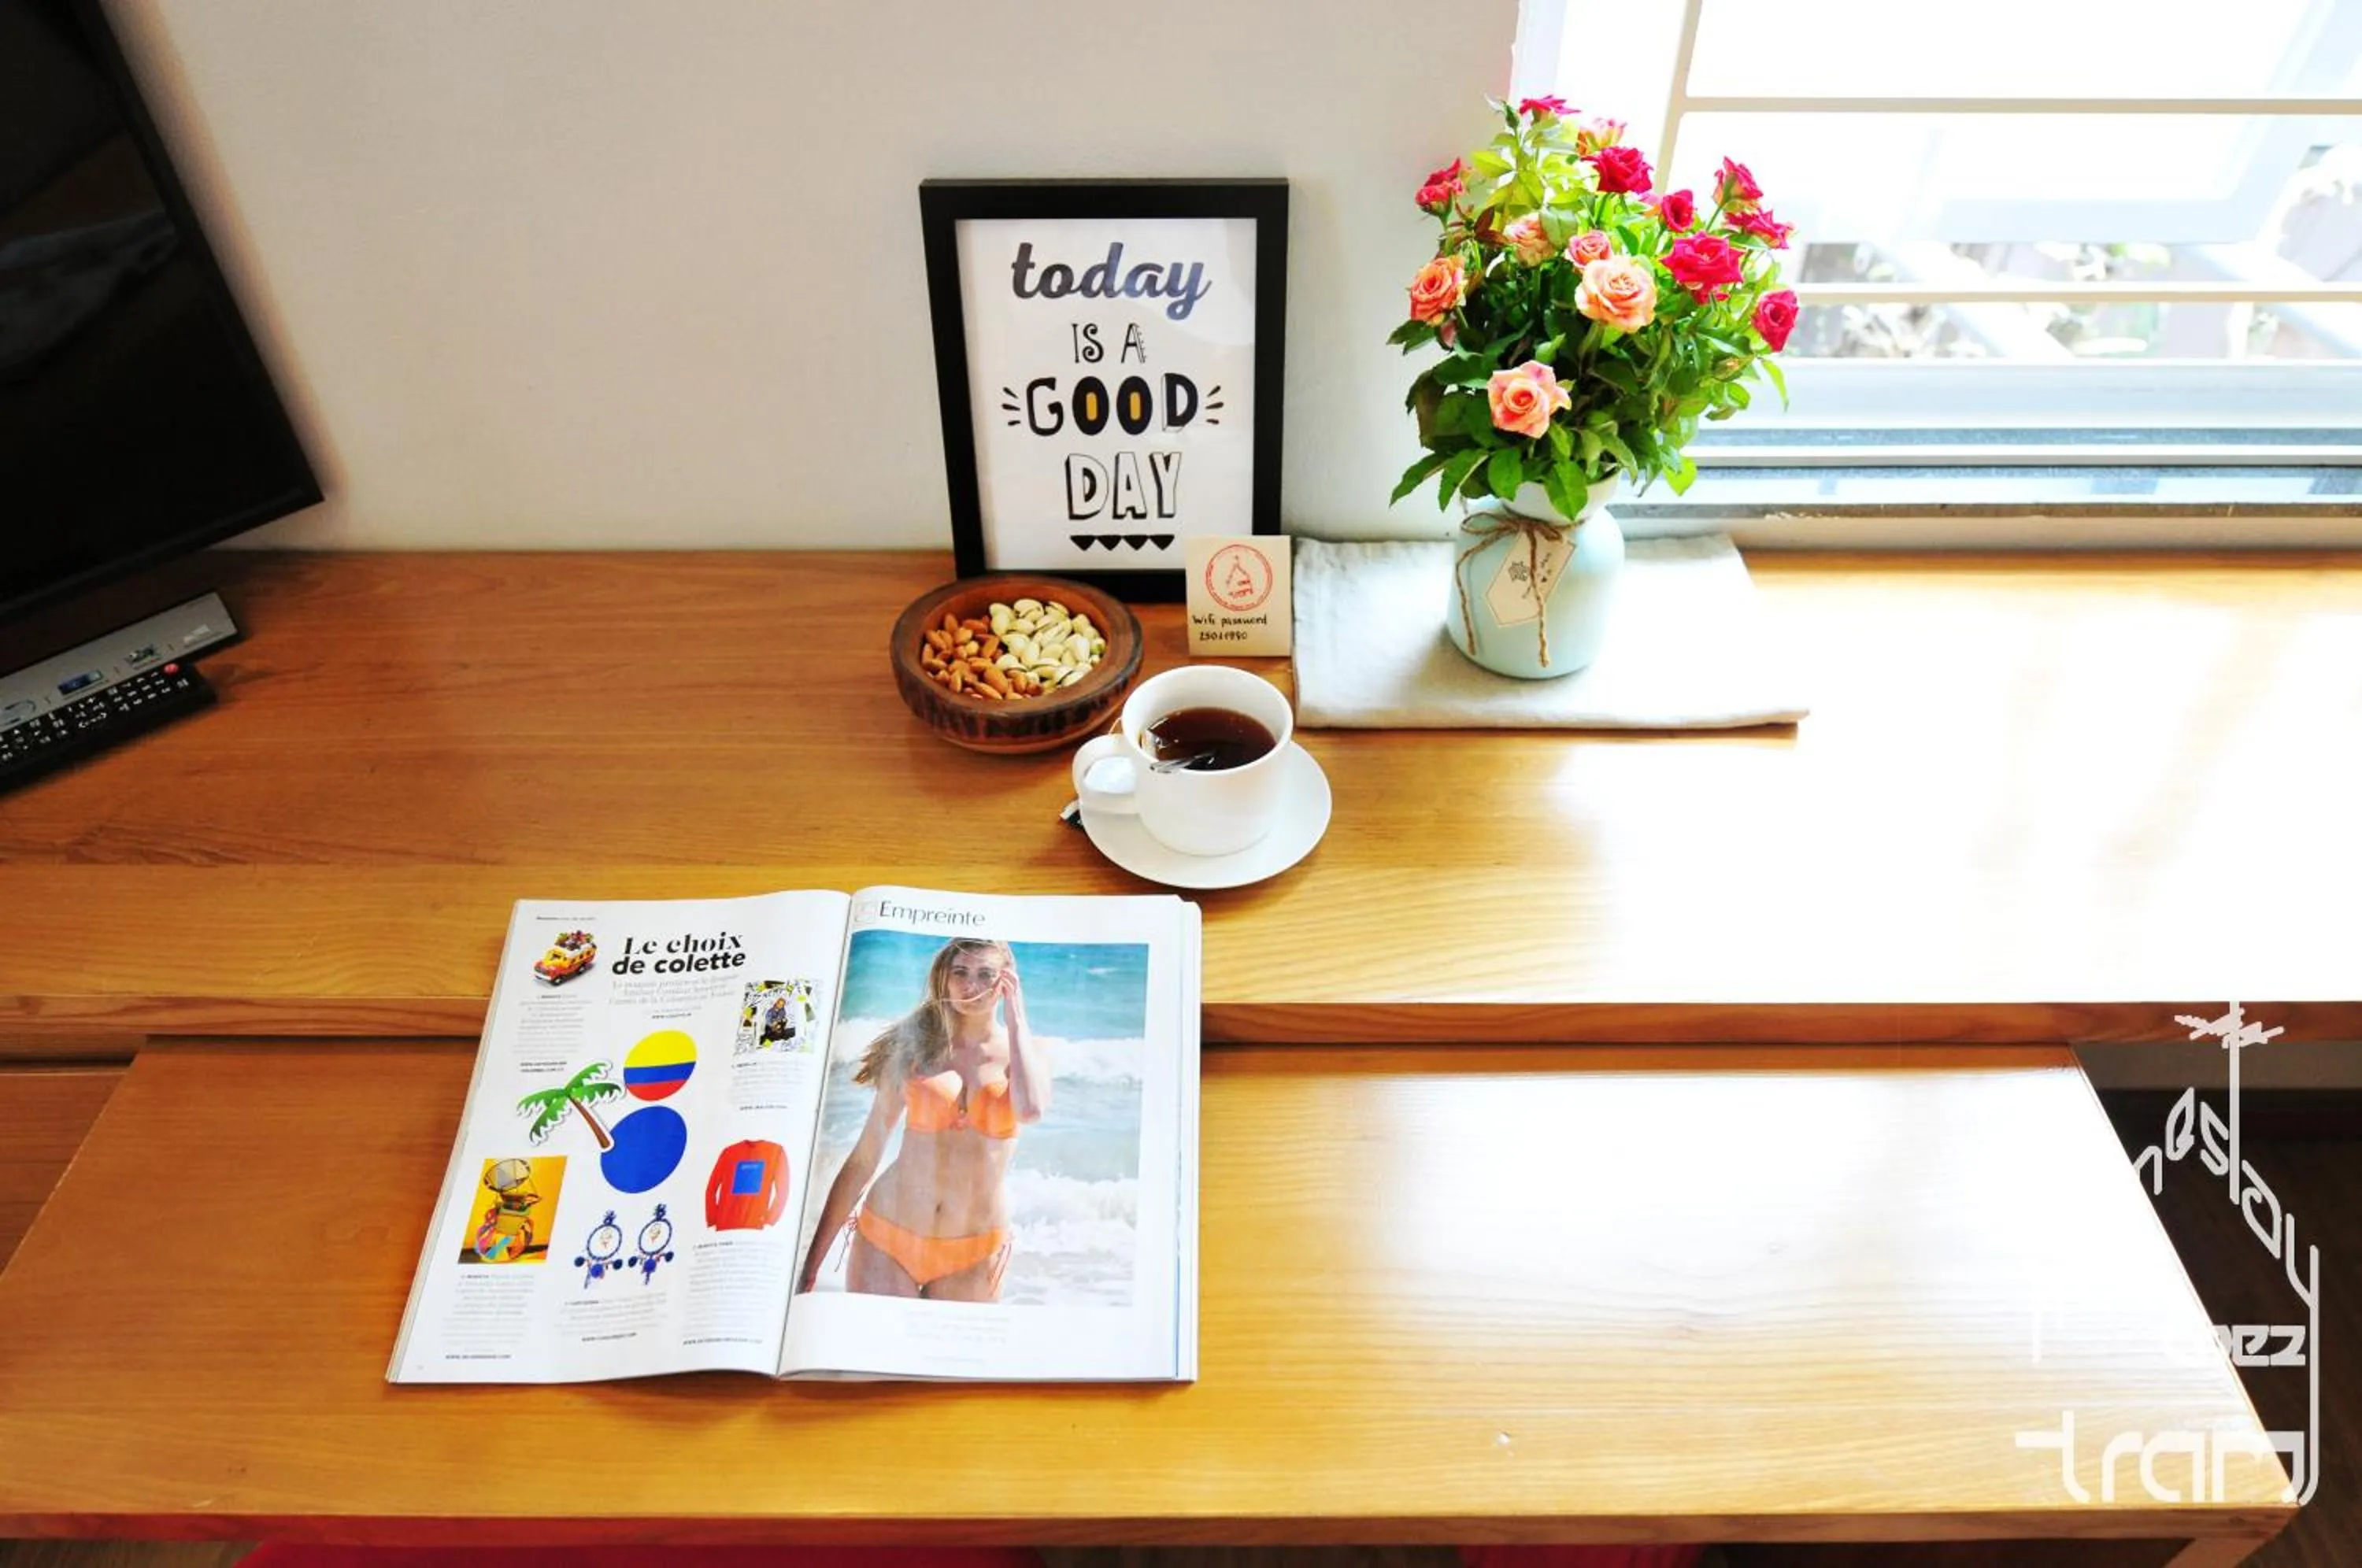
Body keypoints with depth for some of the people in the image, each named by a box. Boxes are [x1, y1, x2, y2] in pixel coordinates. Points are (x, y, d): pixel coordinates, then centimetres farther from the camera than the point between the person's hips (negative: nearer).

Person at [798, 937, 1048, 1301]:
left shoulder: (1023, 1054, 0)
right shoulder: (914, 1049, 0)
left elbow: (1030, 1110, -25)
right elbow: (863, 1159, 1)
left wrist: (1015, 1019, -13)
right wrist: (812, 1262, 0)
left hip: (972, 1255, 0)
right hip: (887, 1235, 0)